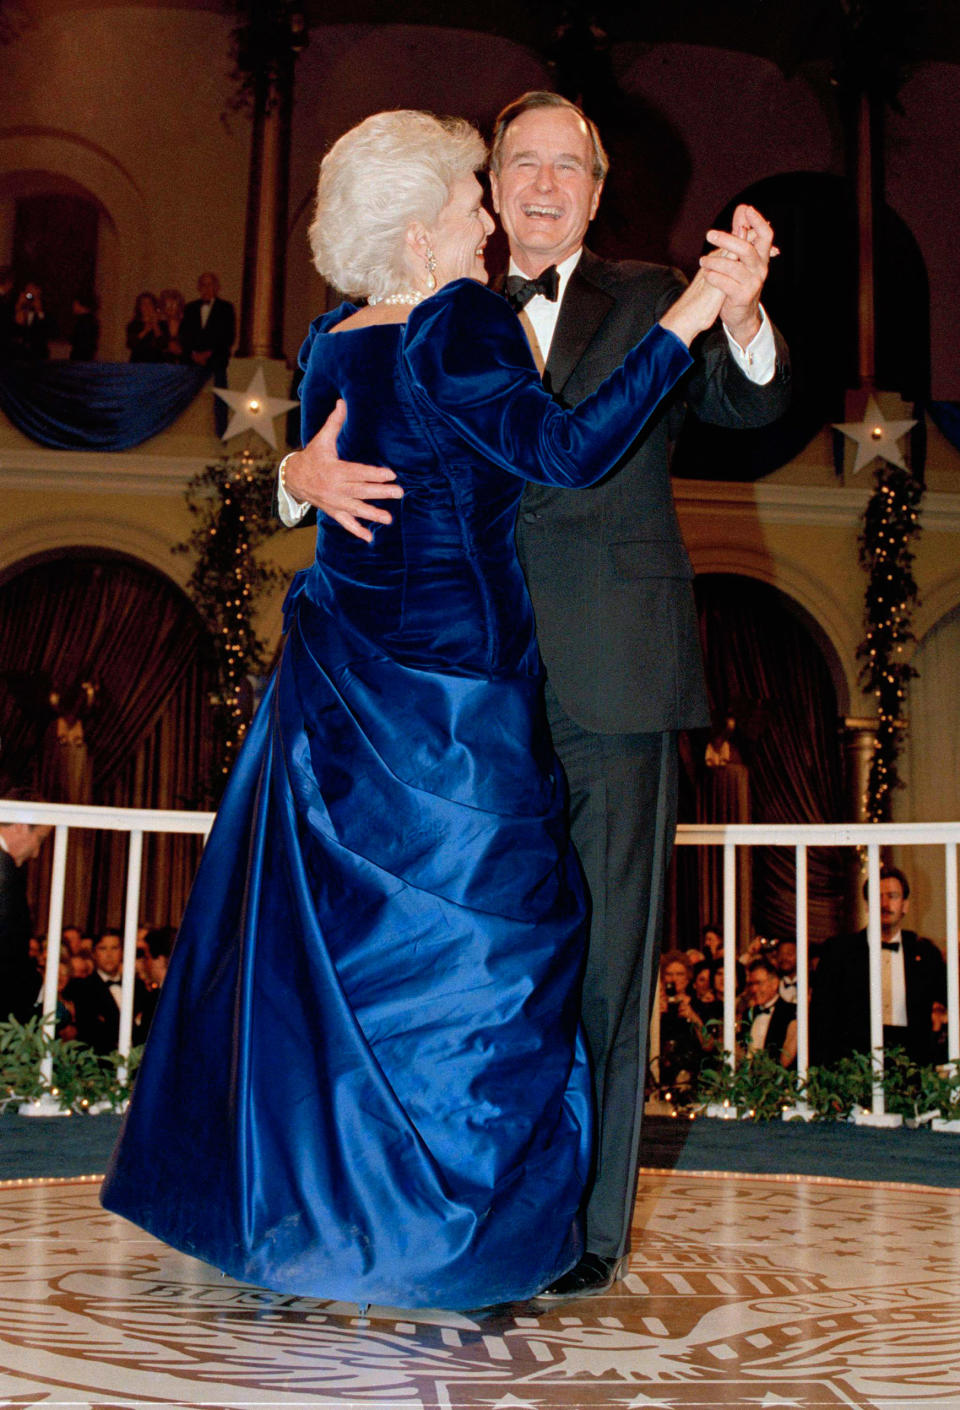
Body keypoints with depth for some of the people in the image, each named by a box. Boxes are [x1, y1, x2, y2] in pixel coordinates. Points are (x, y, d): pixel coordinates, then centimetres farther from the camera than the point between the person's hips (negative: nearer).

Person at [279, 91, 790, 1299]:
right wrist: (309, 473, -16)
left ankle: (592, 1222, 16)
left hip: (612, 681, -2)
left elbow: (749, 404, -9)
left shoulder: (647, 304, 6)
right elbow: (362, 453, 9)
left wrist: (740, 318, -31)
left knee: (605, 955, 4)